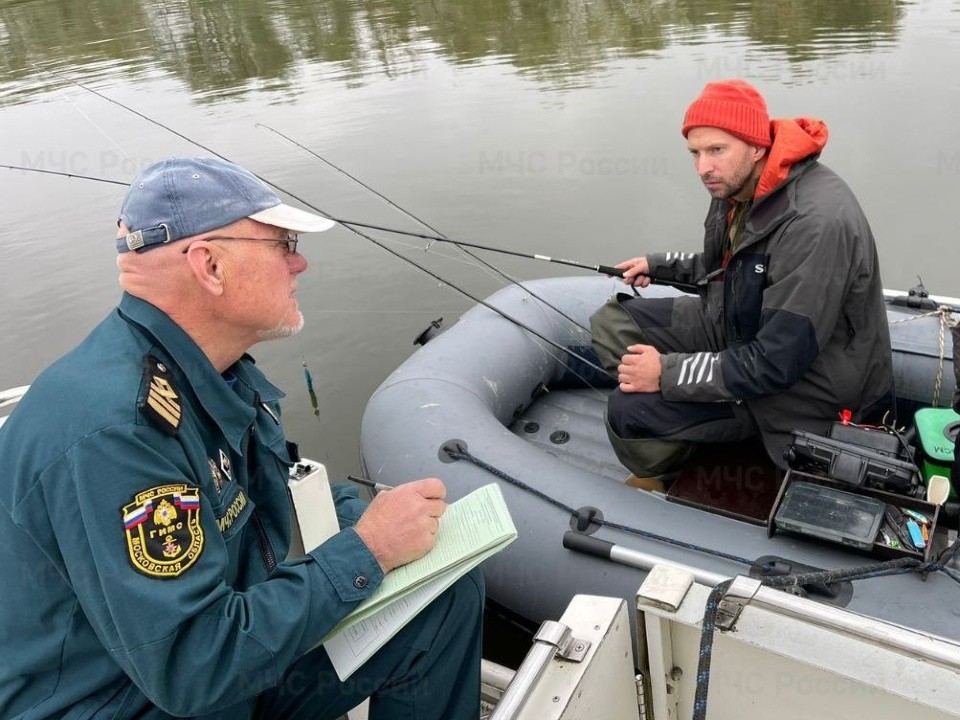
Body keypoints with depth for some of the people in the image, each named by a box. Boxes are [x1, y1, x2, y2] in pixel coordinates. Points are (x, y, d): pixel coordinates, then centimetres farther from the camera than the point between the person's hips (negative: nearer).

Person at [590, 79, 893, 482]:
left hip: (803, 384, -9)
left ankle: (666, 482, 14)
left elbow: (777, 365, -31)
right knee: (612, 322, 2)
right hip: (741, 331, 9)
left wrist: (668, 373, -24)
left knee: (628, 412, -20)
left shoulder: (815, 222, -32)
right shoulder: (738, 188, -3)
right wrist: (658, 266, 9)